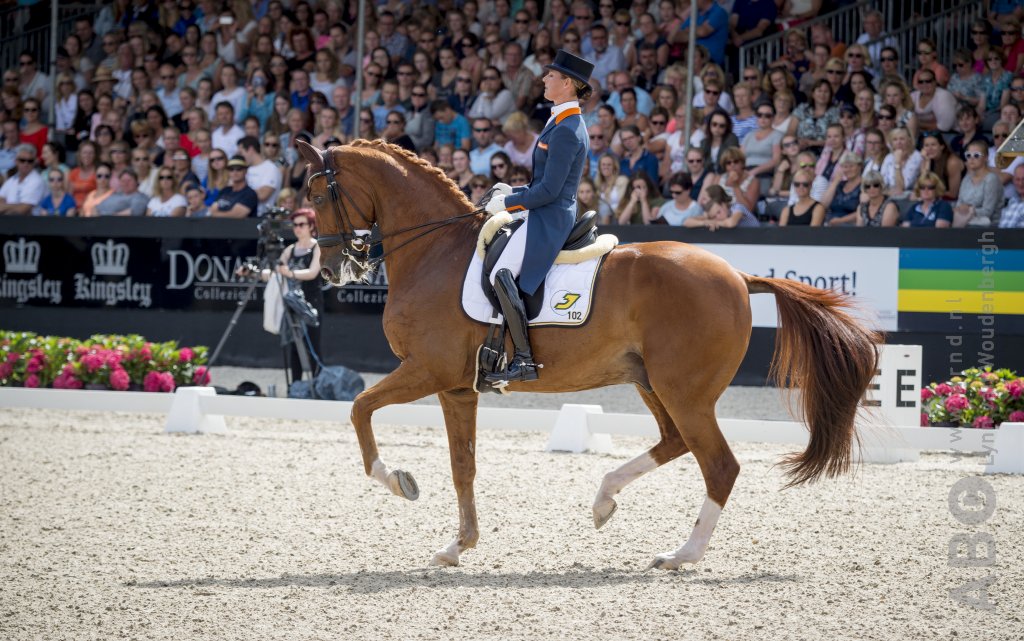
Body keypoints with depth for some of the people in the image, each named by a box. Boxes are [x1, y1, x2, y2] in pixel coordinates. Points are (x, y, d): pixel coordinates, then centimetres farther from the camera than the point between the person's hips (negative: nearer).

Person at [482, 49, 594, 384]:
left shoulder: (565, 131, -18)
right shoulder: (567, 123, 15)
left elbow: (548, 190, -20)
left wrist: (507, 202, -11)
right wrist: (513, 192, 13)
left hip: (549, 219, -11)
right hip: (553, 215, 11)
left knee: (501, 273, -24)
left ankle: (524, 360, -26)